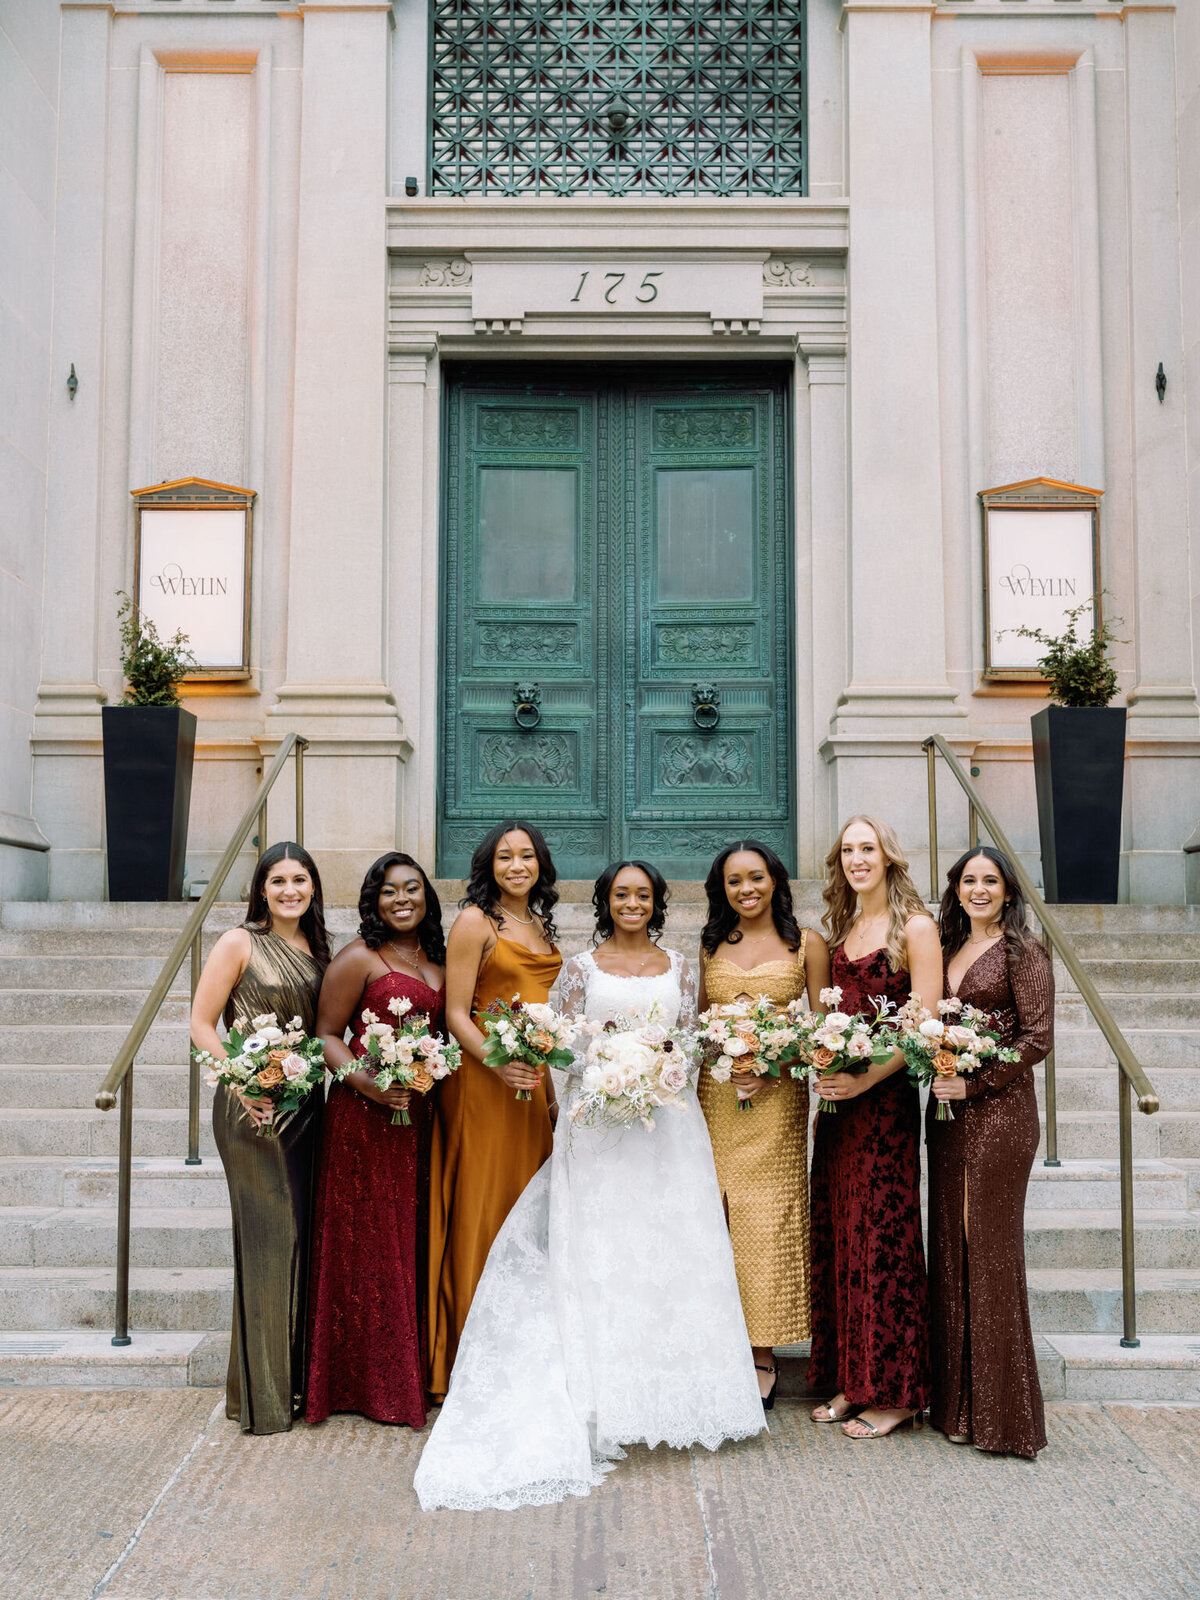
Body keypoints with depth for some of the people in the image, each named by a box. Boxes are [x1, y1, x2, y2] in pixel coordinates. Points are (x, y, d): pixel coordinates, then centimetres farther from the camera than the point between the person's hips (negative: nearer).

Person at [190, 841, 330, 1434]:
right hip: (254, 1110, -6)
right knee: (269, 1235, -5)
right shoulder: (239, 943, -5)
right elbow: (201, 1024, -7)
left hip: (306, 1106, 6)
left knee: (303, 1234, 10)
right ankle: (262, 1395, 7)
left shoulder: (315, 950, 12)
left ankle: (295, 1380, 23)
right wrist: (244, 1086, -16)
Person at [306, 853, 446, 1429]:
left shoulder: (439, 961, 14)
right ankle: (370, 1382, 11)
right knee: (367, 1242, 0)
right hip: (365, 1117, -6)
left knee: (413, 1241, 11)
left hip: (422, 1117, 6)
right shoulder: (358, 958, -5)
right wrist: (367, 1083, -20)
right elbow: (327, 1035, -7)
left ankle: (412, 1373, 22)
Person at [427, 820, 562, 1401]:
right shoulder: (475, 921, -6)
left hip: (533, 1082, 7)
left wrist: (552, 1087, 15)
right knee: (483, 1209, -3)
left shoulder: (540, 925, 16)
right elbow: (455, 1013, -11)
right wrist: (500, 1065, -24)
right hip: (483, 1081, -7)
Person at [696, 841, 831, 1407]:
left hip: (776, 1097, -3)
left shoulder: (806, 945, 3)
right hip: (714, 1093, 3)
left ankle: (762, 1357, 7)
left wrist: (772, 1068, -12)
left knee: (766, 1217, -2)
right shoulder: (712, 945, 12)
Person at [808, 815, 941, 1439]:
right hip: (837, 1095, 7)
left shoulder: (914, 926, -7)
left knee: (882, 1237, -1)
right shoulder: (842, 927, 15)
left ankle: (894, 1394, 10)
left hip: (887, 1098, -7)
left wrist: (865, 1080, -19)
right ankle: (852, 1382, 20)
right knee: (837, 1235, 9)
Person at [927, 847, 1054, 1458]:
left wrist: (973, 1083, -16)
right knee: (949, 1248, 9)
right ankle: (956, 1401, 20)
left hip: (999, 1111, -7)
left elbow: (1038, 1038, -11)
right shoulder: (949, 950, 15)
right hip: (947, 1113, 7)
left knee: (991, 1252, -3)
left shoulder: (1022, 951, -5)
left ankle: (1000, 1413, 6)